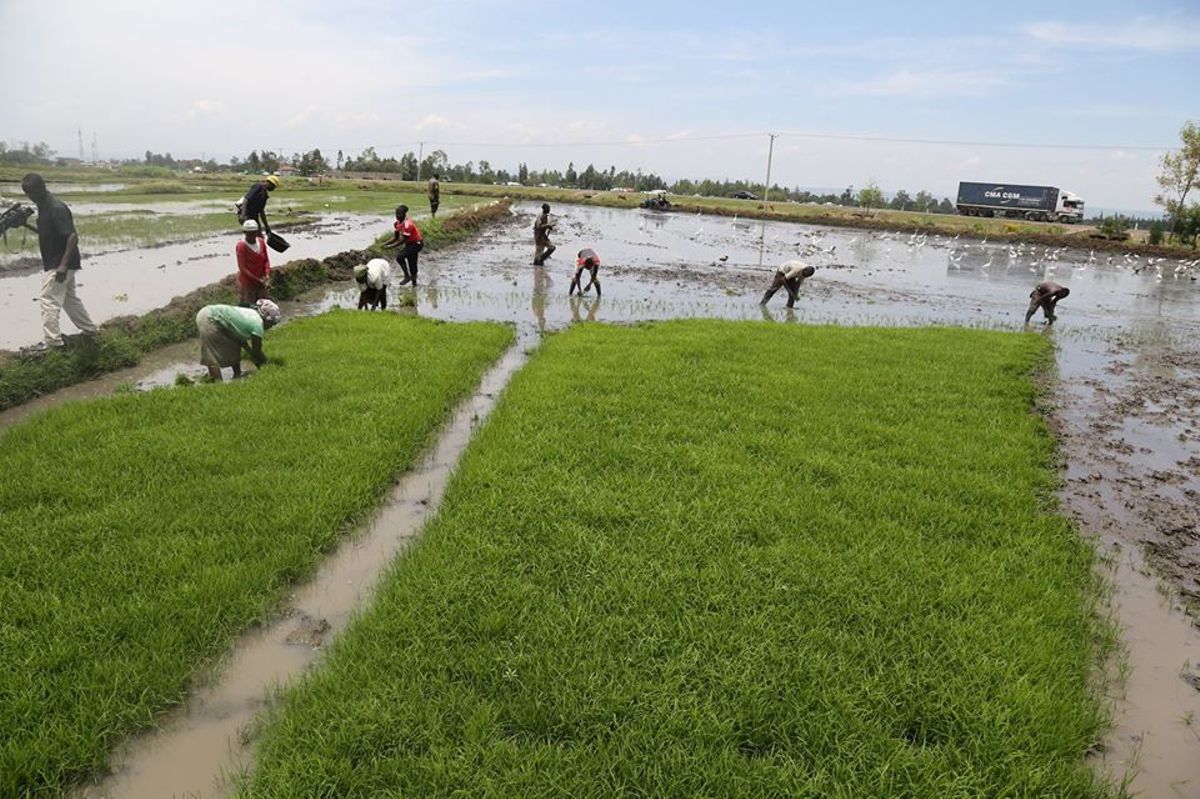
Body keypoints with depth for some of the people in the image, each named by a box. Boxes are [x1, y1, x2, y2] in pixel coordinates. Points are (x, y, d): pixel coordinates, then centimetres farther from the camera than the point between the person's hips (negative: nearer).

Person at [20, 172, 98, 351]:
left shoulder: (57, 208, -20)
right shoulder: (43, 207, 10)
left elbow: (73, 236, -25)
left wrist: (63, 265, -29)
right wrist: (27, 225, 7)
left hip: (59, 265, -10)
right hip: (54, 263, 10)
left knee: (49, 301, -7)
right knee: (70, 298, 19)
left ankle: (51, 342, -2)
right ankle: (89, 329, 30)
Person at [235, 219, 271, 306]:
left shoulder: (261, 242, 1)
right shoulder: (241, 246, -16)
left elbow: (266, 260, 5)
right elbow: (242, 267, -17)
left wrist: (267, 274, -13)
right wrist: (257, 279, -22)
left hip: (260, 281, 6)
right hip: (247, 282, -6)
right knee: (247, 308, -3)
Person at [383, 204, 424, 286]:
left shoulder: (407, 224, -28)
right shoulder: (397, 223, -2)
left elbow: (403, 240, -26)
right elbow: (396, 238, 5)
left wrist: (391, 246, -25)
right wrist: (385, 244, -8)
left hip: (417, 244, -9)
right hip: (410, 244, 9)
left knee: (399, 256, -23)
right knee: (412, 264, 16)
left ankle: (407, 276, -11)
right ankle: (414, 282, 27)